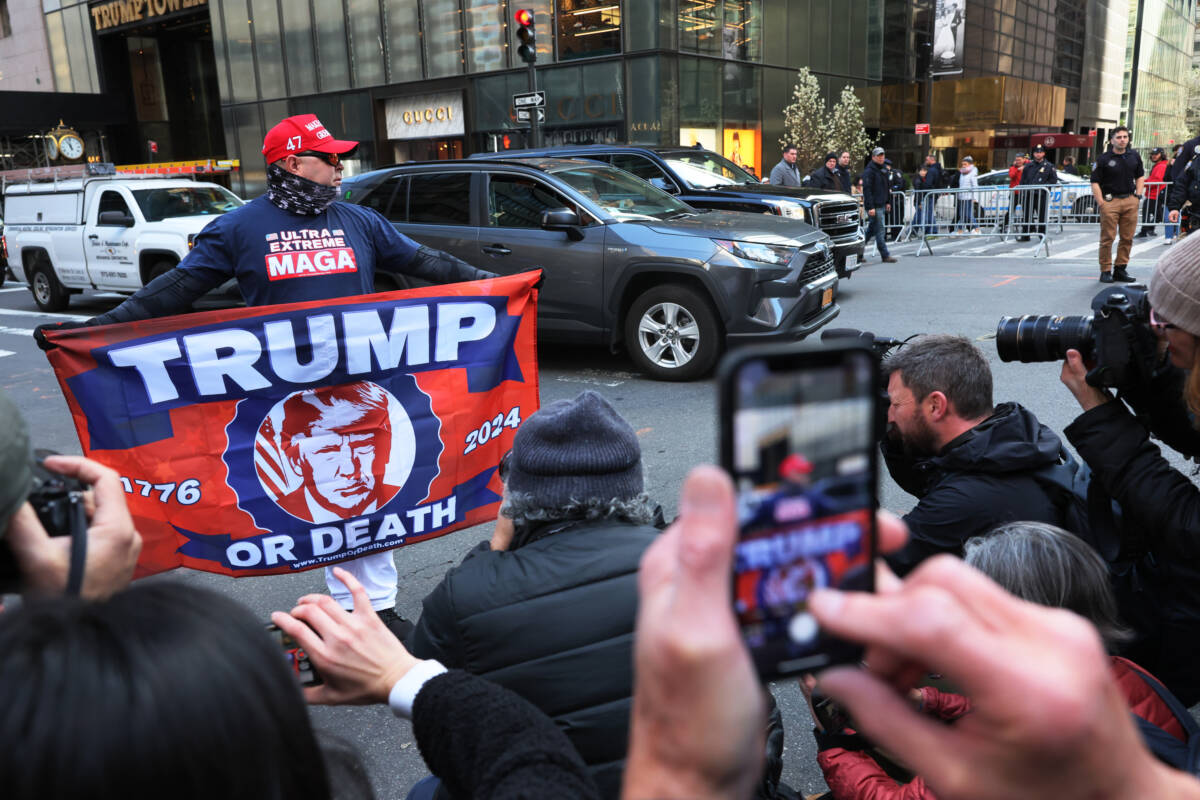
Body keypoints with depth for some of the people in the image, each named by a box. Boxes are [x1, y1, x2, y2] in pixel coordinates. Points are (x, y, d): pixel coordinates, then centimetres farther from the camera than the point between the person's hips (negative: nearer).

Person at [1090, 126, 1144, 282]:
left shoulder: (1134, 156, 11)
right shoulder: (1104, 158, -4)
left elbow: (1140, 176, 22)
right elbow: (1095, 182, -5)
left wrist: (1138, 195, 11)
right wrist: (1101, 203, -11)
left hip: (1130, 201, 5)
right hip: (1110, 201, -5)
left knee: (1127, 238, 6)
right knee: (1107, 238, -4)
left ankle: (1120, 269, 15)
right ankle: (1105, 271, 3)